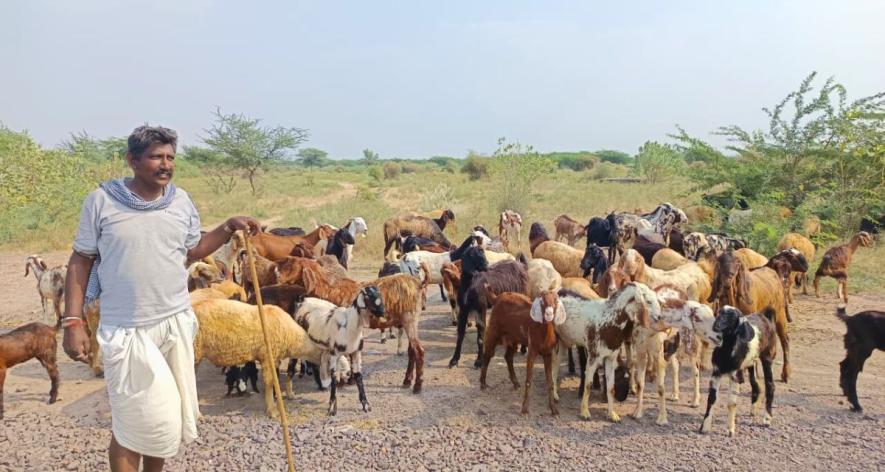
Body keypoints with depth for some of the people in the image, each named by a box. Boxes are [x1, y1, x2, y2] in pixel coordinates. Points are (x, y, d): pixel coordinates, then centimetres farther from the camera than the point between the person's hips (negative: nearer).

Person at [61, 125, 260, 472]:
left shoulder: (181, 202, 2)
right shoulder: (102, 201, -8)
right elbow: (81, 261, -3)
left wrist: (230, 227, 1)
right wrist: (73, 321, -7)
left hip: (176, 323, 4)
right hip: (126, 330, -4)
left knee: (166, 414, 17)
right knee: (133, 421, 3)